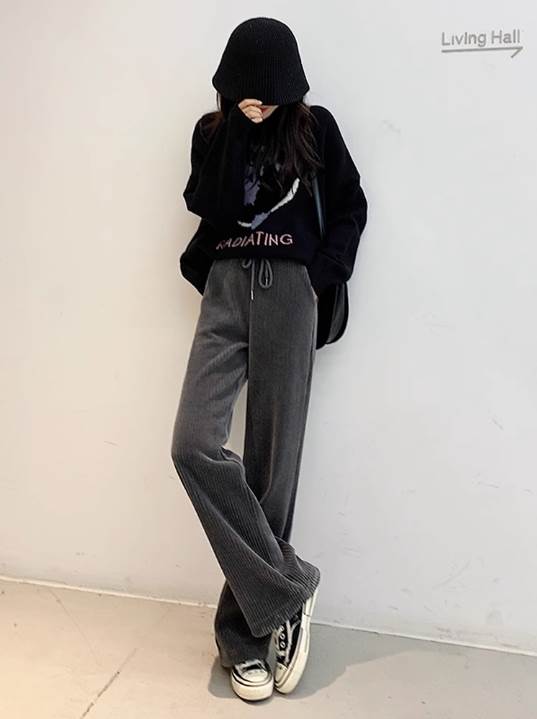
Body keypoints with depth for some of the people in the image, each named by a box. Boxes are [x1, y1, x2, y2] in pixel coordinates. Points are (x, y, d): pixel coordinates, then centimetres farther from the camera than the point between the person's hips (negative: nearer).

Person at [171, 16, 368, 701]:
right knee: (194, 444, -19)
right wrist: (234, 128, -4)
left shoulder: (315, 127, 7)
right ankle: (288, 587, -6)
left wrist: (320, 278, -3)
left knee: (272, 459, -3)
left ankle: (247, 632, 9)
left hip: (288, 293, -2)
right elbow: (207, 209, 0)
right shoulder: (211, 132, 12)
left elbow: (351, 208, 10)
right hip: (226, 290, 2)